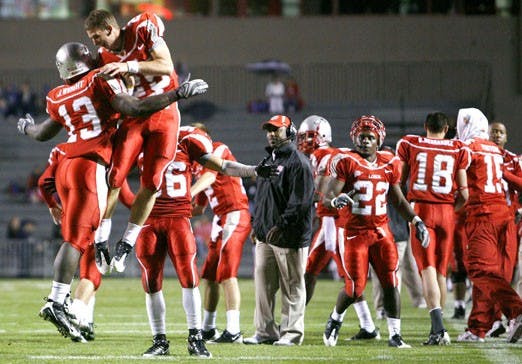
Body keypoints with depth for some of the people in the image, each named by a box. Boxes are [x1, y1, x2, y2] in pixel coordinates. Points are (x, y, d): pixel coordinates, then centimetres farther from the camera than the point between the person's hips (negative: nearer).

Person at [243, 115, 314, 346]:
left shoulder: (297, 162, -9)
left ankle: (291, 332, 3)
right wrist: (256, 225, 20)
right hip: (265, 236, 9)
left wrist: (281, 225, -21)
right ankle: (265, 331, 13)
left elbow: (300, 201, -17)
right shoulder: (268, 161, 20)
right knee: (263, 284, 7)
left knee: (292, 286, -2)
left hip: (289, 237, -9)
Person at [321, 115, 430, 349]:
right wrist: (336, 200, -35)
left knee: (390, 283, -5)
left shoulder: (389, 165, 7)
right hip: (354, 231, -4)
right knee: (355, 288, -4)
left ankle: (395, 335, 2)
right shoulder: (346, 162, -7)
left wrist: (416, 221, 10)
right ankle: (335, 319, 25)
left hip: (381, 231, 4)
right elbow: (327, 197, -12)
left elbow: (398, 200, 19)